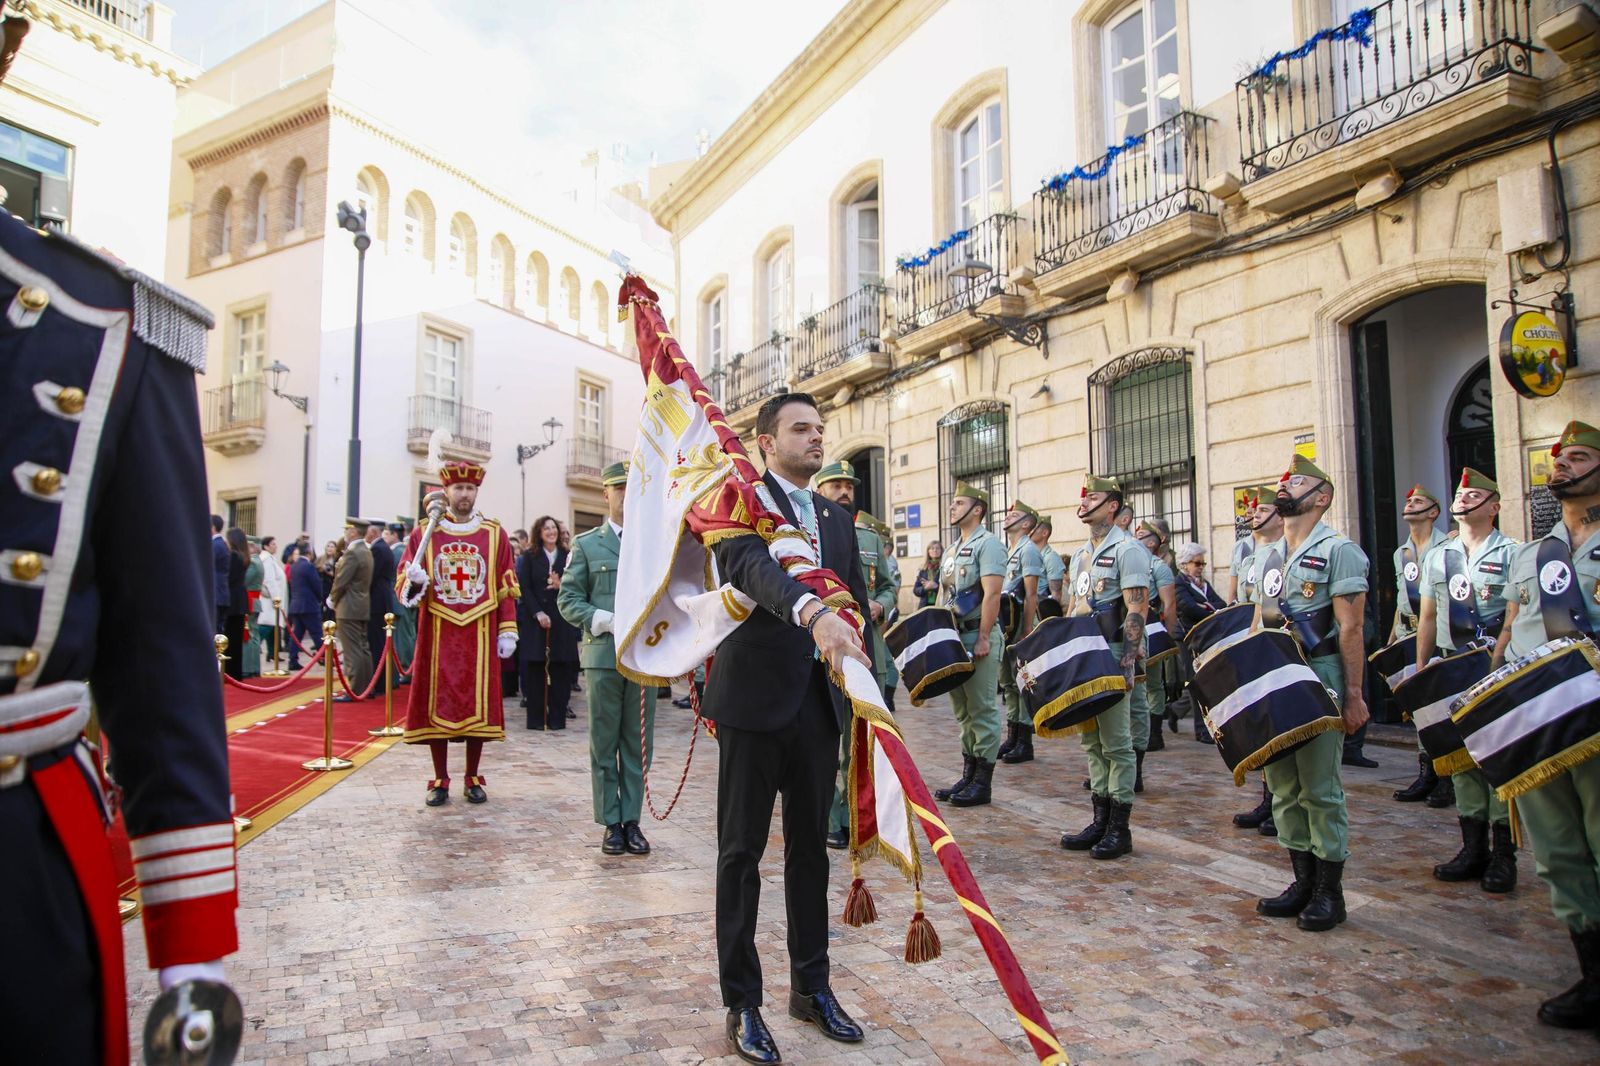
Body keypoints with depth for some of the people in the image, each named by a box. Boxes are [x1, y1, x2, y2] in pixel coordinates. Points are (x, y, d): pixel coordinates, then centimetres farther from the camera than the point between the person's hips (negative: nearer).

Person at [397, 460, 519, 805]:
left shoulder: (495, 534, 5)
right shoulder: (423, 534, 5)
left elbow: (506, 588, 5)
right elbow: (404, 582, 5)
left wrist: (507, 631, 0)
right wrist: (414, 582, -19)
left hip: (479, 635, 0)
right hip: (437, 636, 0)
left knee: (478, 704, 3)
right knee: (437, 704, 3)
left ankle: (473, 780, 17)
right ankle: (440, 781, 17)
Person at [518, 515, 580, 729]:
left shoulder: (567, 557, 10)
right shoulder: (529, 557, 6)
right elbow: (524, 587, -1)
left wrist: (561, 585, -13)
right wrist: (538, 613, -11)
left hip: (561, 621, 1)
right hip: (535, 620, -1)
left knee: (560, 670, -1)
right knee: (535, 669, -1)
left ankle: (557, 718, 6)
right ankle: (536, 718, 6)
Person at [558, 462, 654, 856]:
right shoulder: (587, 544, 9)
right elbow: (568, 598, 4)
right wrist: (604, 621, -11)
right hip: (603, 654, -1)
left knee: (638, 743, 6)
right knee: (604, 742, 5)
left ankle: (632, 820, 16)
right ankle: (611, 822, 16)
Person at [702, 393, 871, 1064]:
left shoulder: (837, 518, 14)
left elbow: (858, 603, 14)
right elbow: (751, 565, -27)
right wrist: (813, 612, -45)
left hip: (819, 703, 6)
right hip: (753, 701, -6)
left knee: (811, 849, 16)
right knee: (741, 852, 5)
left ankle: (811, 986, 31)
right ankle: (742, 1003, 19)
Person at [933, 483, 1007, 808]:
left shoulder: (987, 544, -8)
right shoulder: (952, 549, 18)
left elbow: (992, 594, -17)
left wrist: (983, 639, -21)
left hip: (978, 637, -9)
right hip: (954, 636, 9)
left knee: (983, 709, -2)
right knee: (963, 710, 12)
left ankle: (982, 782, 5)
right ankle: (967, 776, 21)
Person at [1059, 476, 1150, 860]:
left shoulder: (1127, 550, -9)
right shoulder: (1081, 553, 17)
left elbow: (1137, 611, -15)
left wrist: (1127, 663, -21)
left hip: (1111, 659, -8)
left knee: (1115, 742, -1)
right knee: (1091, 741, 11)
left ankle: (1119, 829, 8)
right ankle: (1100, 821, 20)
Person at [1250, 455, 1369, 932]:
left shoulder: (1337, 550, -5)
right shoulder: (1270, 555, 16)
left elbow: (1350, 628, -11)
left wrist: (1354, 694, -15)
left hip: (1319, 677, -7)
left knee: (1320, 788, -2)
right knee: (1284, 786, 10)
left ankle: (1329, 892, 10)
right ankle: (1302, 880, 21)